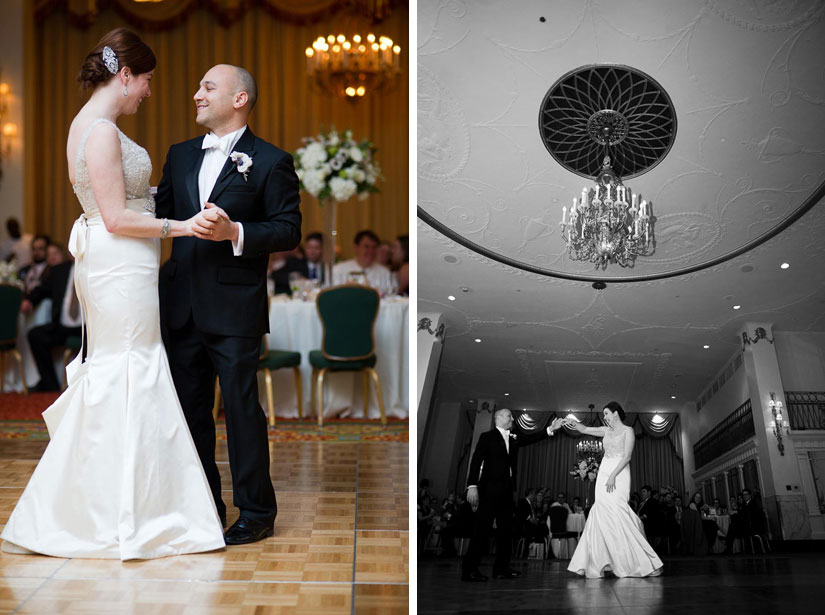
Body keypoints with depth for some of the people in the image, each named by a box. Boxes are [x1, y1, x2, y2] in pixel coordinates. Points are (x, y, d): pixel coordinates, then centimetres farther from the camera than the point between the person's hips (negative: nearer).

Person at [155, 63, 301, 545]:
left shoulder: (271, 161, -4)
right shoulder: (181, 156, 14)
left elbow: (289, 231, -9)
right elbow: (161, 212, 16)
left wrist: (235, 233, -21)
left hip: (236, 310, -6)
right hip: (184, 306, 6)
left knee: (242, 407, -1)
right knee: (190, 407, 12)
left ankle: (257, 512, 10)